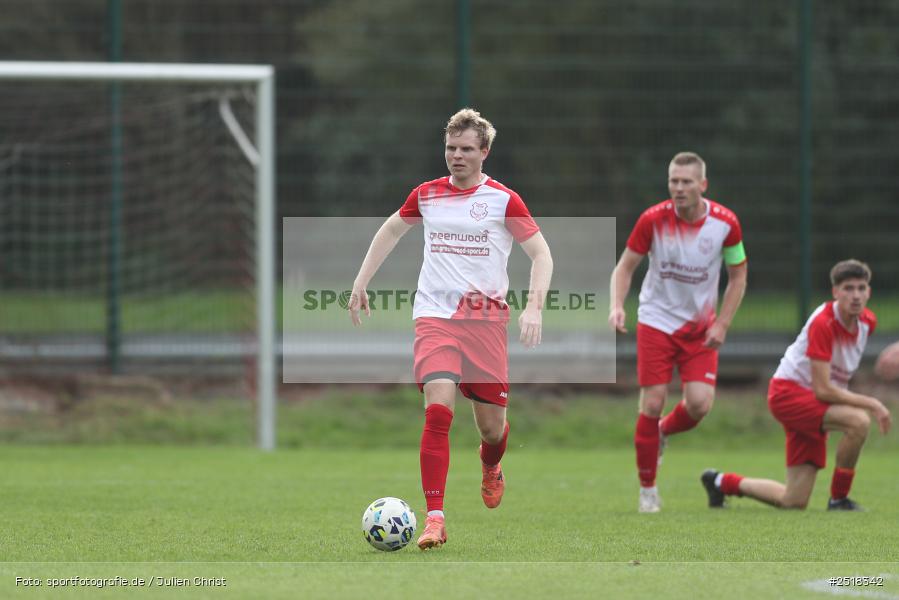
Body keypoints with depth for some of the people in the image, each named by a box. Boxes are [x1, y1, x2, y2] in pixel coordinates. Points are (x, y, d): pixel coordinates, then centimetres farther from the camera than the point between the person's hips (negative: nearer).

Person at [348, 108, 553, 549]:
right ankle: (435, 519, -22)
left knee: (491, 425, 4)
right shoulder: (427, 195, 8)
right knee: (438, 409, -20)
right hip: (434, 317, 1)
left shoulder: (503, 200, -1)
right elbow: (389, 232, 26)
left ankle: (490, 469, 44)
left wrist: (534, 307, -15)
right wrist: (360, 284, 20)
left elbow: (541, 254, 0)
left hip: (485, 318, -1)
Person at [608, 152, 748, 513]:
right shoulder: (653, 220, -13)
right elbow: (625, 267, -4)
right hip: (657, 320, -1)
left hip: (700, 327, 1)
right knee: (652, 404, -8)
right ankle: (647, 489, 7)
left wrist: (721, 324, -5)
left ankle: (663, 432, 22)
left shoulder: (725, 223, -9)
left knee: (700, 403, -14)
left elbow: (738, 276, 3)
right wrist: (617, 305, -21)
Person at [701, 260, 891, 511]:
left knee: (793, 503, 5)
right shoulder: (823, 323, -24)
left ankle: (721, 482, 29)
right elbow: (822, 390, -26)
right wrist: (870, 404, -27)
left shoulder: (868, 322, 0)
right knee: (859, 421, -34)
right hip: (788, 391, -8)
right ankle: (839, 499, -17)